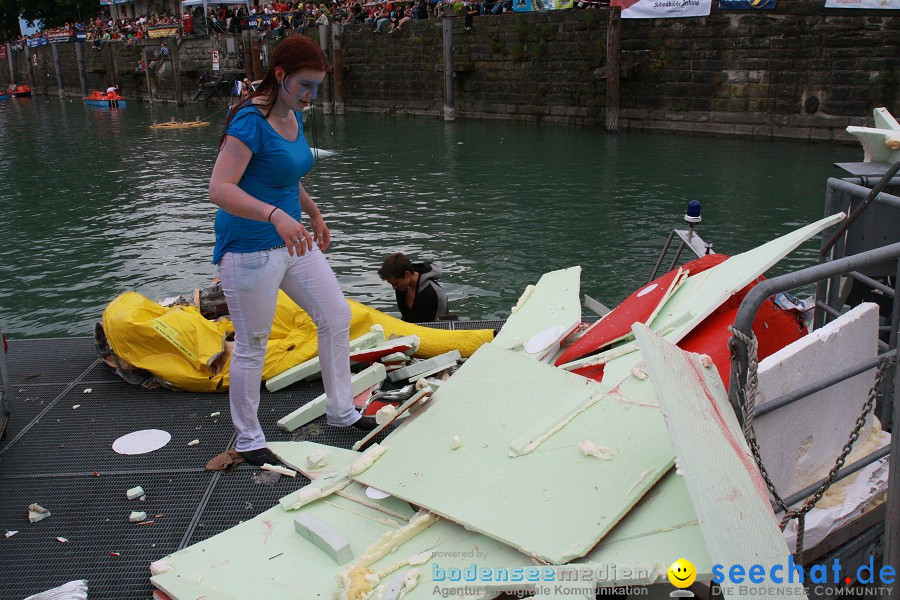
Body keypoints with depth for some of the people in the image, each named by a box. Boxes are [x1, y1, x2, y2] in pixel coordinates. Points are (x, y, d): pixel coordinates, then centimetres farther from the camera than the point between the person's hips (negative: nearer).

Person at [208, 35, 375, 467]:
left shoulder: (294, 116, 7)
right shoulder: (250, 122, -20)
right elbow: (220, 189, -30)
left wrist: (313, 213, 25)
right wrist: (276, 215, -41)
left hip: (292, 242, 9)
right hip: (249, 249, -9)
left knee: (337, 317, 12)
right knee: (252, 347, 3)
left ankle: (339, 411, 29)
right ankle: (248, 440, 22)